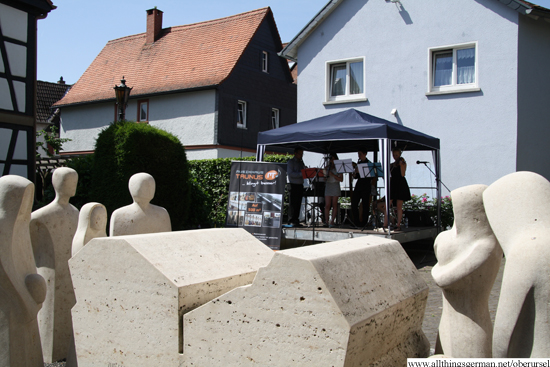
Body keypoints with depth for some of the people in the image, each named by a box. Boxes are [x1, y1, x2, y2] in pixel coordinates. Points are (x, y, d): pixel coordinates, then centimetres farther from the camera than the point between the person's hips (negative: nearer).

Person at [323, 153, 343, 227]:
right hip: (328, 186, 3)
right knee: (327, 205, -3)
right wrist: (326, 176, -4)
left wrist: (333, 175, -14)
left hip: (335, 186, -3)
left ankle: (332, 221, 3)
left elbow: (341, 179, -5)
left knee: (334, 205, 0)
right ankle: (326, 221, -1)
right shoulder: (327, 168, 13)